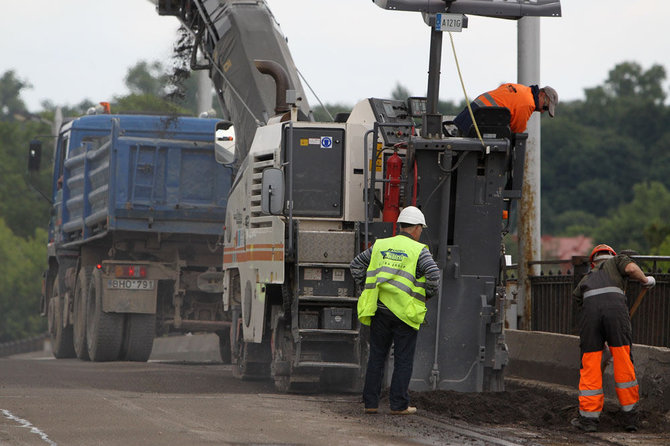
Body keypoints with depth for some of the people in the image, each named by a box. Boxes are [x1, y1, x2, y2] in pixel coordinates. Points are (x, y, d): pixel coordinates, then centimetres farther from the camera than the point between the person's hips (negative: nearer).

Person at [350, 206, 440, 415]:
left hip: (380, 309, 4)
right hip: (405, 311, -4)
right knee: (403, 359, 3)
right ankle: (399, 404, 1)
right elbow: (433, 274, -16)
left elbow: (356, 265, 15)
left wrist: (368, 288, 19)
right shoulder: (418, 250, -3)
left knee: (376, 356, 10)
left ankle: (370, 402, 9)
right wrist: (429, 294, 0)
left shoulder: (380, 246, 11)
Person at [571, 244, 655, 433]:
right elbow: (631, 268, 8)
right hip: (615, 306, -2)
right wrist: (645, 280, 27)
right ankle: (630, 417, 11)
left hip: (590, 309, 2)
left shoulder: (585, 280, 38)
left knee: (590, 365, 8)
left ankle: (588, 417, 9)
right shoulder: (616, 261, 30)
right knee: (623, 363, 5)